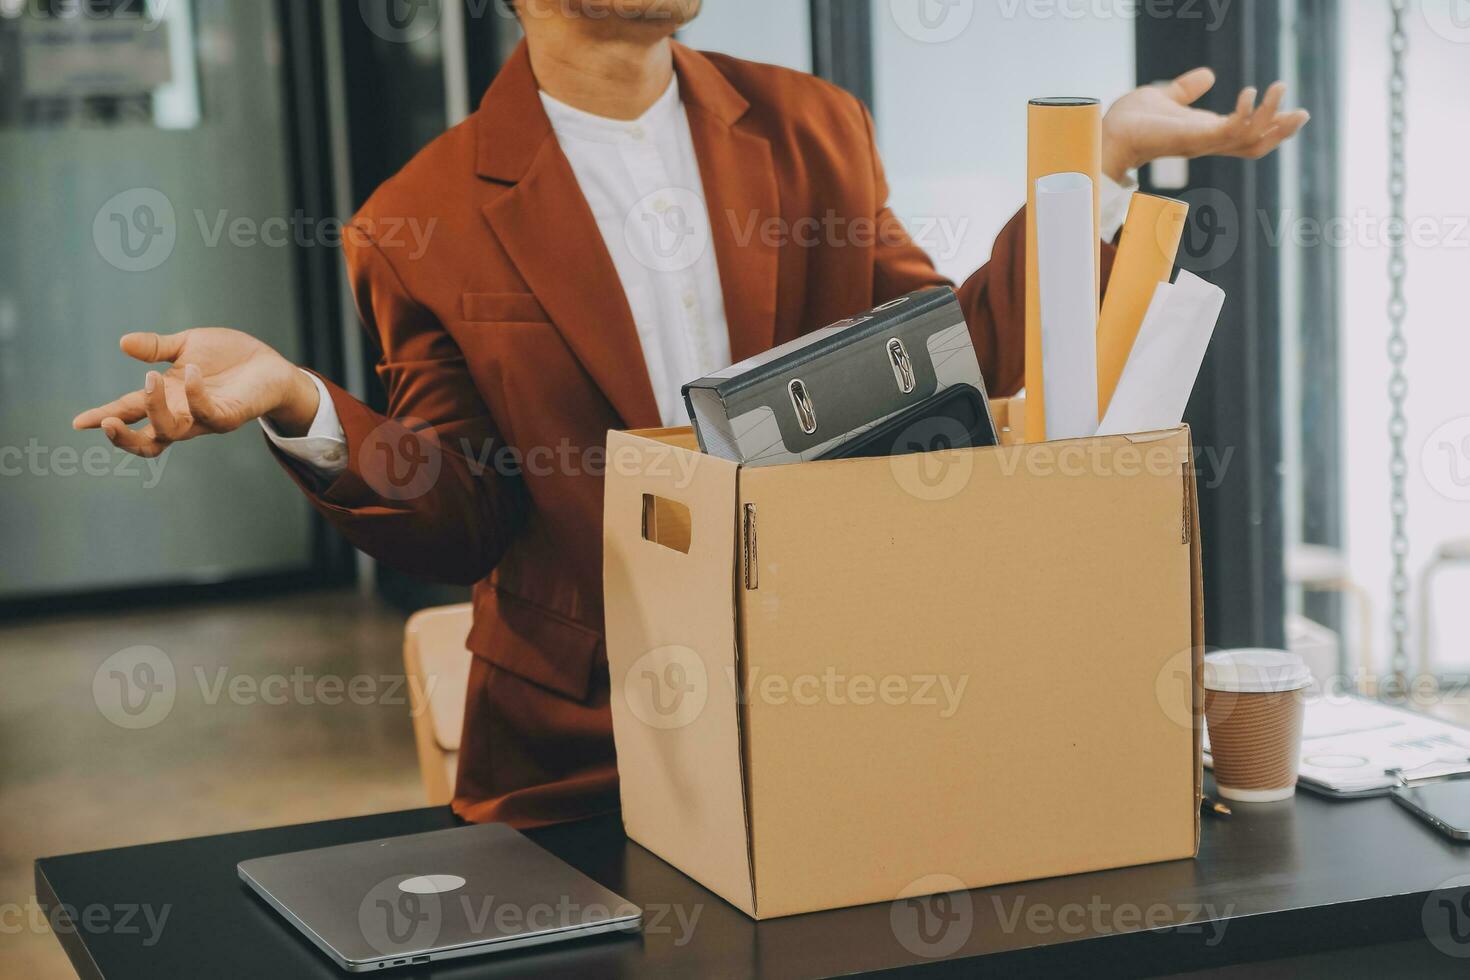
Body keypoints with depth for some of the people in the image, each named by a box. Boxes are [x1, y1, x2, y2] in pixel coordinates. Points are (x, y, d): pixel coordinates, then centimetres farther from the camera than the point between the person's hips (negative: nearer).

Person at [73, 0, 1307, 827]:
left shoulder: (813, 131, 4)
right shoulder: (427, 224, -6)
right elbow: (459, 521, -5)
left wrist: (1100, 159, -7)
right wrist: (300, 407, -23)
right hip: (575, 756, -2)